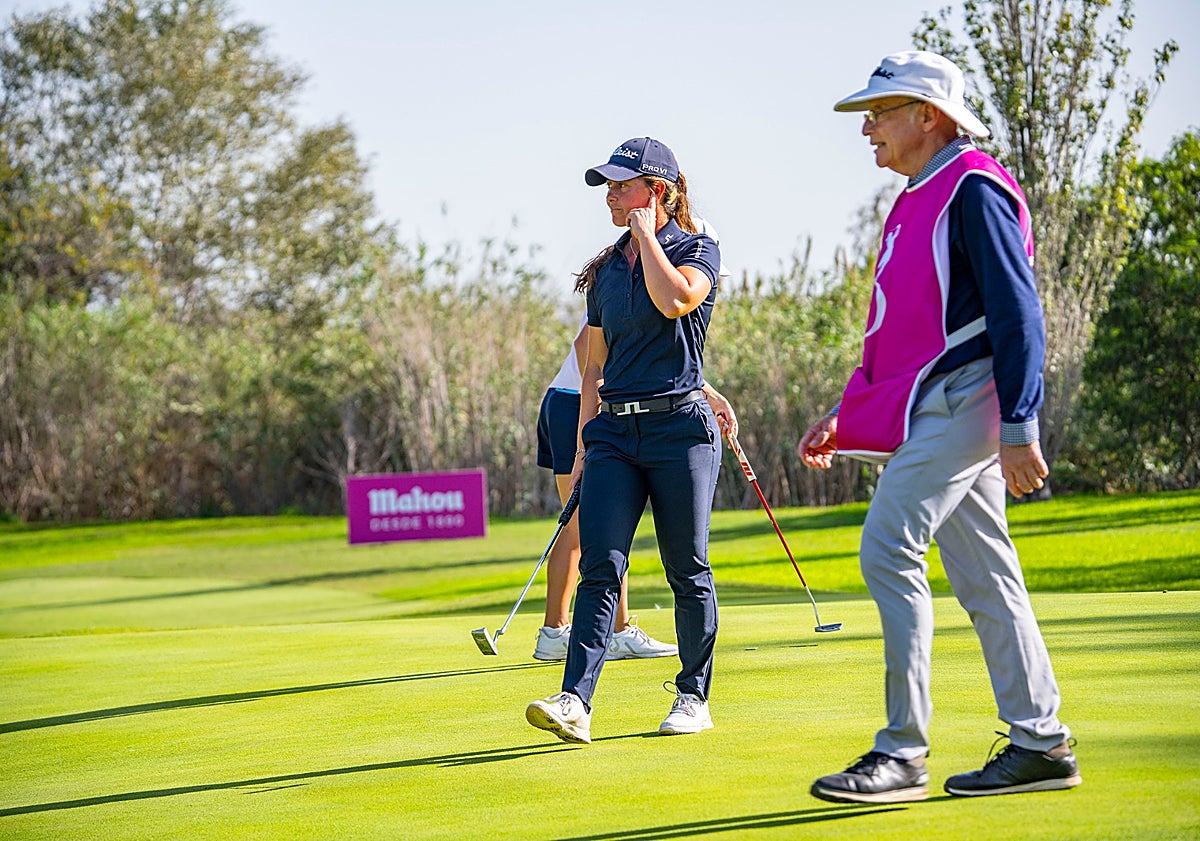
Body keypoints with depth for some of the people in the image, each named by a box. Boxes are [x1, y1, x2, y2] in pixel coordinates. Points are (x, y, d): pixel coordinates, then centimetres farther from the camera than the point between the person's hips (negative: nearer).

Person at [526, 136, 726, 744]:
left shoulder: (698, 250, 1)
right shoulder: (606, 270, 16)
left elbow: (676, 299, -23)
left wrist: (646, 234, -9)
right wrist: (583, 448, 15)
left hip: (680, 426, -4)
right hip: (613, 431, 4)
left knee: (687, 571, 2)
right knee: (600, 565, -9)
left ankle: (694, 696, 16)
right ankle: (575, 703, -18)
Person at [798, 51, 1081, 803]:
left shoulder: (973, 190, -10)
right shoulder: (916, 203, 20)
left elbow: (1018, 312, -16)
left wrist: (1019, 426, -23)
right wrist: (846, 418, 20)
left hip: (961, 402, -10)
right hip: (936, 412, 10)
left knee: (889, 551, -15)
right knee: (984, 578, 9)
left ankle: (903, 754, -13)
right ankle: (1042, 745, 13)